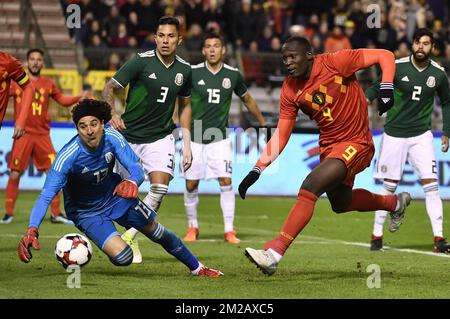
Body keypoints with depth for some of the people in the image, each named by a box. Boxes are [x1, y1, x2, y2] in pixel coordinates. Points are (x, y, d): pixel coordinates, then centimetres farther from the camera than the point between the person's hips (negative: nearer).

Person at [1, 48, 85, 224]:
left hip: (43, 136, 2)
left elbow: (62, 100, 11)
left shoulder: (48, 83, 8)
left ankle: (56, 213, 7)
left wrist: (80, 98, -3)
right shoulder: (17, 82, 3)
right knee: (15, 175, -3)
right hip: (23, 135, -2)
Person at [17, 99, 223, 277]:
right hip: (86, 211, -4)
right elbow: (46, 195, -38)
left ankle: (197, 268, 37)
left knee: (157, 232, 13)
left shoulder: (112, 137, -22)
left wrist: (132, 182, -50)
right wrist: (32, 229, -54)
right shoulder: (68, 156, -33)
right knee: (122, 257, -22)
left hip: (116, 196, 4)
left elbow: (136, 168, -24)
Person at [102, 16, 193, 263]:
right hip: (129, 135, -2)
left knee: (160, 187, -17)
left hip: (161, 138, 2)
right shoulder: (141, 62, -13)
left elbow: (185, 105, 14)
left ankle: (129, 237, -4)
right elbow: (110, 88, -10)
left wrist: (187, 145, 10)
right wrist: (112, 114, -29)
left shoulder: (184, 70, 0)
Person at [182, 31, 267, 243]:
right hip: (194, 136, 0)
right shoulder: (192, 73, -7)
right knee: (191, 185, 2)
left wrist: (263, 123, 26)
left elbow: (247, 99, 17)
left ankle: (229, 231, -3)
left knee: (226, 182, -10)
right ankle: (192, 227, 21)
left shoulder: (233, 75, 0)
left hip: (219, 137, 1)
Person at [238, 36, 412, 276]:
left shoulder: (334, 62, -19)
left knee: (310, 187, -25)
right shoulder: (290, 89, -3)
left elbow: (385, 56, -14)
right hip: (328, 146, 8)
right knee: (341, 203, 24)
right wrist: (257, 170, -9)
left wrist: (386, 88, -30)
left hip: (356, 144, -8)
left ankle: (274, 253, -26)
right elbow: (281, 135, -1)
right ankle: (395, 202, 52)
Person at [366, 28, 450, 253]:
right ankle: (377, 236, 16)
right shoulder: (397, 67, -9)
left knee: (431, 185, -9)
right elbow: (377, 87, 2)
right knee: (389, 187, 3)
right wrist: (366, 98, -20)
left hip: (421, 135, 1)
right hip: (394, 134, -1)